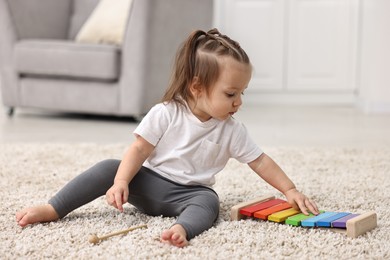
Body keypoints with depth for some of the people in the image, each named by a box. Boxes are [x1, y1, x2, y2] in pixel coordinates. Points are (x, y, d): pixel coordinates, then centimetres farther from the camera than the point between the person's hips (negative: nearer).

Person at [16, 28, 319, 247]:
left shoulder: (232, 130, -4)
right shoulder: (165, 114, -10)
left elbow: (261, 162, 1)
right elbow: (139, 150, -11)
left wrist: (290, 190, -6)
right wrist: (121, 183, -25)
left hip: (187, 194, 1)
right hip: (147, 183, 0)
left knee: (209, 201, -32)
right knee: (109, 168, -22)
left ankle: (182, 229, -60)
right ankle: (52, 209, -21)